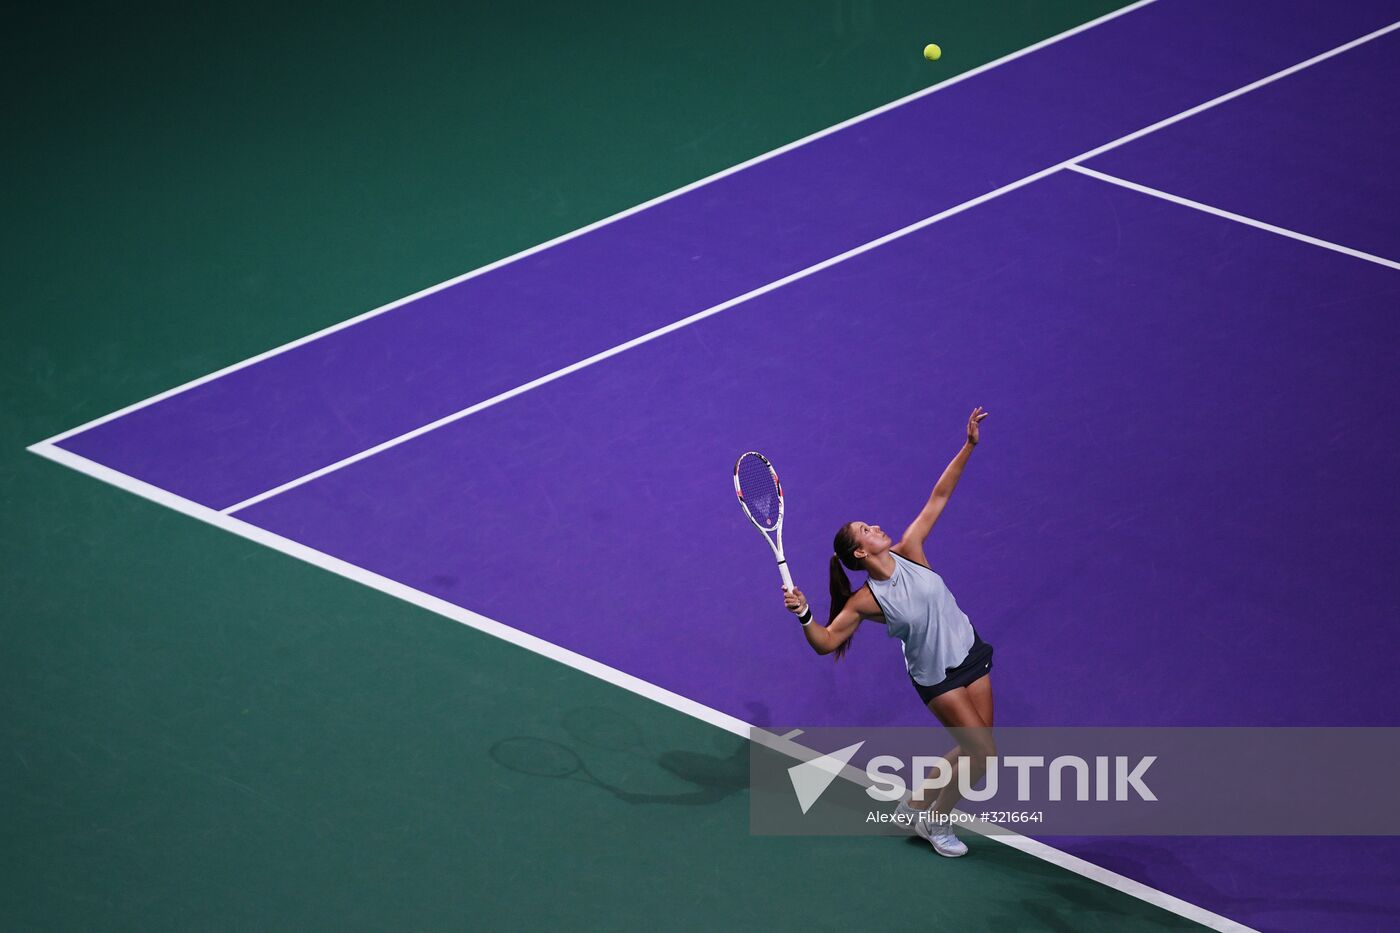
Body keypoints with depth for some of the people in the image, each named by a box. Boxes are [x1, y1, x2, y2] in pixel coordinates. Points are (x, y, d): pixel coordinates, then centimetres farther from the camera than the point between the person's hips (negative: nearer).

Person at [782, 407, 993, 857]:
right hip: (936, 678, -5)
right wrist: (804, 615, -40)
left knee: (974, 751, 11)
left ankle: (918, 800, 34)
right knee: (983, 752, -5)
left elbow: (939, 496, -8)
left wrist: (969, 445, -13)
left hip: (970, 654, 5)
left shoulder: (908, 551, -12)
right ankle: (935, 821, 17)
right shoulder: (865, 601, -22)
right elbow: (825, 642, -21)